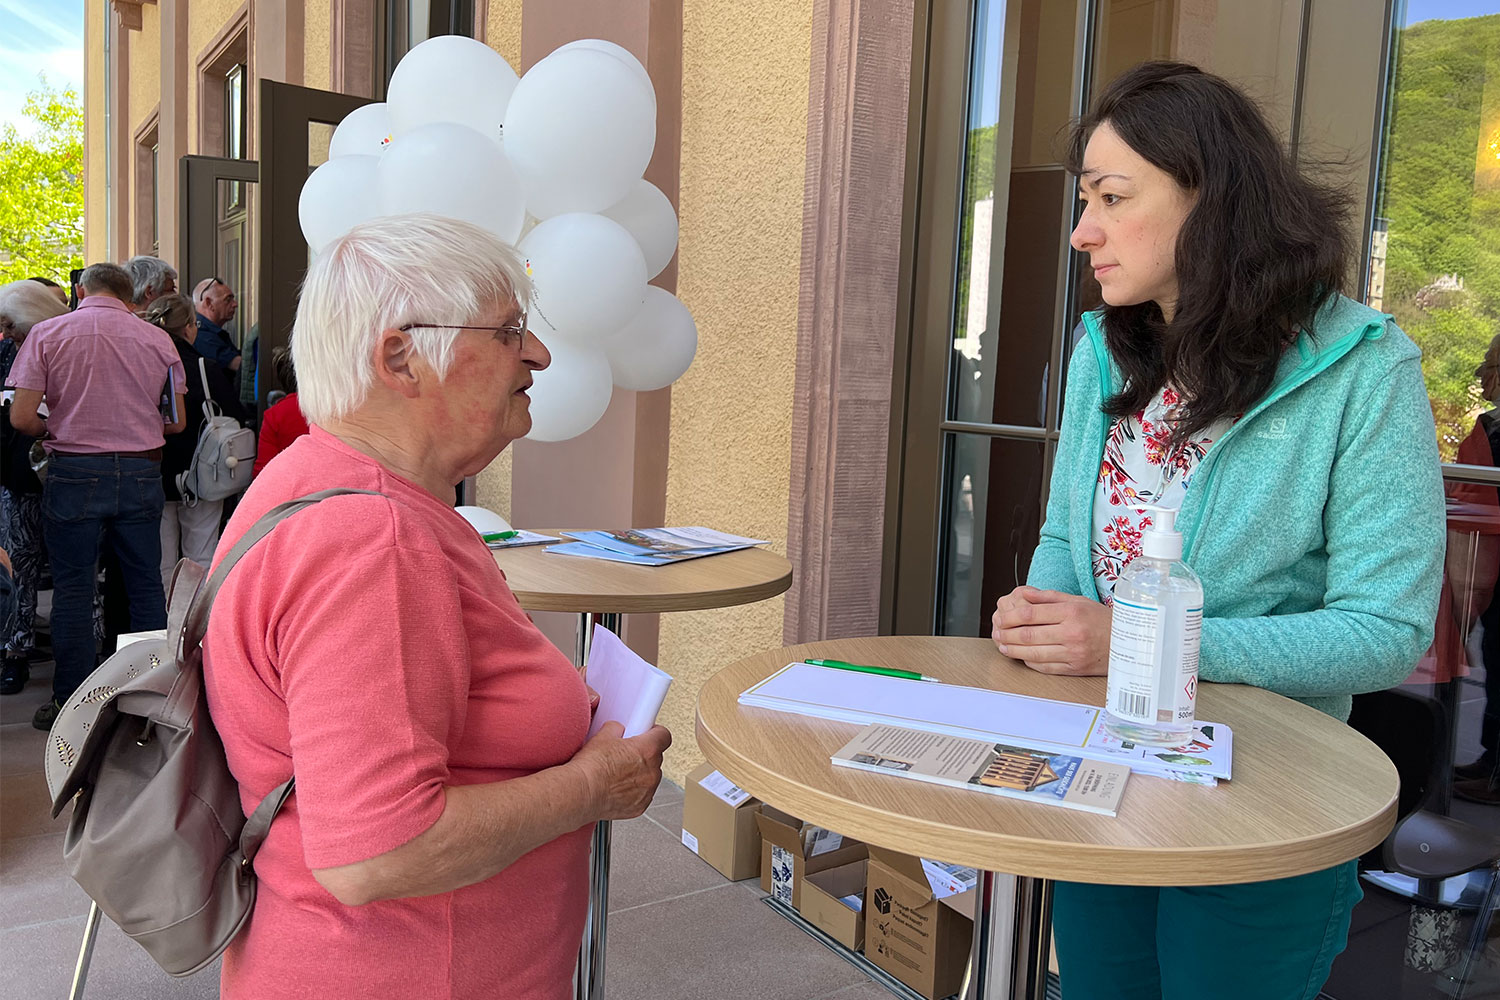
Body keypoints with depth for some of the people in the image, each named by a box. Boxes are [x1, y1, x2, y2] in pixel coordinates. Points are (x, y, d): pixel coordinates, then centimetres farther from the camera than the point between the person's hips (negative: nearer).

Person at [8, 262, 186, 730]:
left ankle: (69, 703, 13)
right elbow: (178, 421, 5)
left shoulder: (47, 333, -2)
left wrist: (53, 429, 14)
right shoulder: (157, 339, 2)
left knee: (72, 586, 7)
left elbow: (21, 416, -7)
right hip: (140, 473, 2)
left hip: (74, 471, -1)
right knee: (146, 585, 10)